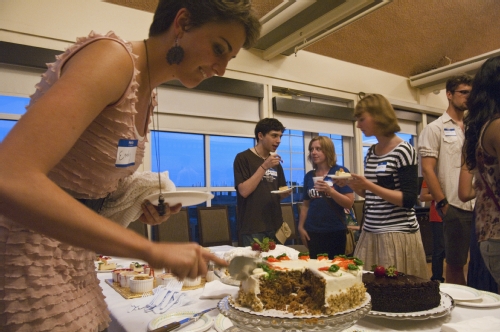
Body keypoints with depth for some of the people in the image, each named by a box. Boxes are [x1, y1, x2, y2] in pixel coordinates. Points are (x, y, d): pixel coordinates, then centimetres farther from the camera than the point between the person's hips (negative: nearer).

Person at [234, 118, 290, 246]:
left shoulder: (276, 162, 13)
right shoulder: (243, 158, -7)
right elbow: (244, 191, -17)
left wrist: (285, 193, -4)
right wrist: (264, 167, -20)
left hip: (275, 227, 6)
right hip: (252, 229, -6)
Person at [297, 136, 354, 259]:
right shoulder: (309, 176, 8)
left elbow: (349, 204, -10)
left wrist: (330, 190, -22)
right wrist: (301, 227, 7)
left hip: (335, 231, -4)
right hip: (313, 231, 4)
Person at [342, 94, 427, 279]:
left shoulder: (403, 151, -11)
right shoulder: (370, 153, 9)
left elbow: (408, 200, -16)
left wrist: (369, 185, -23)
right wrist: (351, 184, -1)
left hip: (397, 234, -6)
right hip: (370, 233, 7)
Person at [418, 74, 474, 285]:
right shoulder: (435, 128, -1)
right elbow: (427, 169, -8)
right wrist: (442, 204, -11)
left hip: (481, 206, 5)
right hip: (456, 208, -4)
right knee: (455, 264, 6)